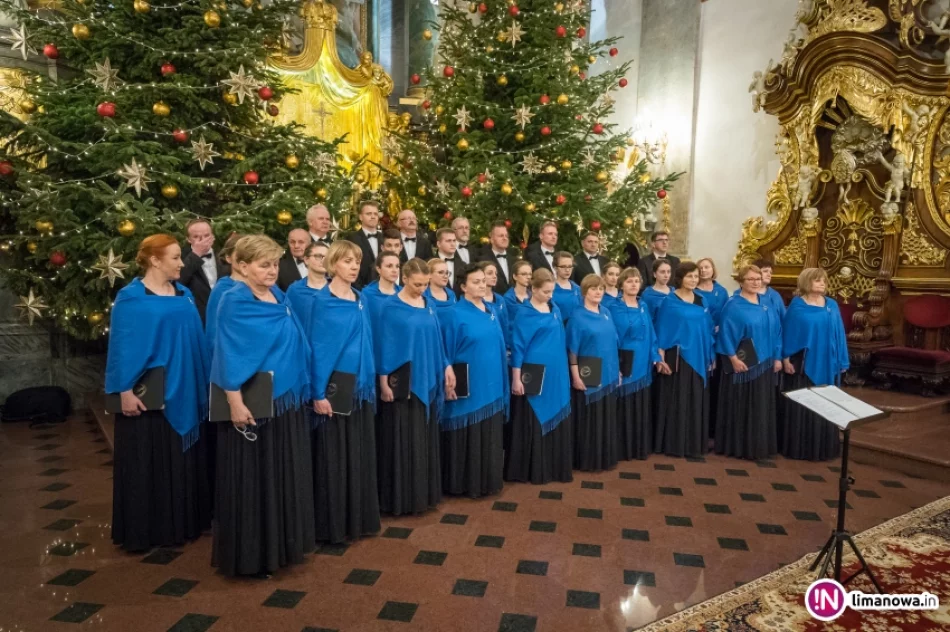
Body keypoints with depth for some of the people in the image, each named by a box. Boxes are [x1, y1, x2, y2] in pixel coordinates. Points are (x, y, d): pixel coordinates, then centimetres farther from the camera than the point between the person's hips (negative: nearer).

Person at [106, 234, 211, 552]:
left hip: (184, 391, 6)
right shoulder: (130, 298, -8)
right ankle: (146, 529, 17)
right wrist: (125, 390, -16)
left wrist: (204, 383, 9)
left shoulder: (184, 294, 8)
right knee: (149, 460, 3)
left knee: (184, 458, 13)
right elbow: (123, 346, -11)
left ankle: (184, 521, 26)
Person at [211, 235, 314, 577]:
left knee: (286, 474, 15)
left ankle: (281, 543, 30)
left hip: (286, 399, 7)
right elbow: (230, 354, -15)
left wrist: (302, 389, 14)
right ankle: (250, 553, 19)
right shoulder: (234, 301, -11)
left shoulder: (279, 297, 10)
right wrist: (235, 401, -20)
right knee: (252, 478, 4)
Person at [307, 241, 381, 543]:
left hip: (361, 386, 6)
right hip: (333, 387, -6)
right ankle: (333, 525, 16)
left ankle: (360, 518, 25)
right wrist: (319, 393, -15)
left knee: (360, 455, 12)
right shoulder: (322, 301, -9)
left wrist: (371, 382, 9)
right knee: (334, 458, 3)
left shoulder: (360, 300, 9)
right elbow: (316, 347, -11)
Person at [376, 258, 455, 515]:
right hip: (402, 381, -6)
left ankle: (424, 493, 23)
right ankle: (401, 498, 12)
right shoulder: (392, 307, -7)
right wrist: (384, 380, -13)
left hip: (428, 380, 6)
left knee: (426, 438, 12)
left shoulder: (428, 304, 9)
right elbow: (385, 344, -9)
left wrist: (446, 366, 9)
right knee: (403, 440, 0)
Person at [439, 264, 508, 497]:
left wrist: (502, 379, 13)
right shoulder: (455, 314, -8)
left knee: (490, 437, 13)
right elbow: (447, 352, -9)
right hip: (467, 387, -6)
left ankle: (487, 481, 26)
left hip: (492, 385, 6)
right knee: (467, 437, 3)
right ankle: (463, 484, 15)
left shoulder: (492, 311, 10)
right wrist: (448, 382, -13)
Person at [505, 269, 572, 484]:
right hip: (533, 376, -6)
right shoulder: (524, 314, -8)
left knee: (557, 421, 10)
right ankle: (532, 471, 13)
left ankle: (556, 468, 22)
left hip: (556, 375, 6)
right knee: (533, 423, 2)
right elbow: (518, 347, -10)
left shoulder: (555, 310, 10)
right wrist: (517, 379, -13)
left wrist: (566, 371, 16)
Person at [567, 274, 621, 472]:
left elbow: (613, 342, 13)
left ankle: (605, 457, 26)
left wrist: (617, 369, 12)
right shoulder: (578, 316, -10)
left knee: (607, 417, 13)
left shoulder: (606, 312, 8)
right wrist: (576, 376, -15)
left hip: (608, 374, 6)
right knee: (589, 419, 3)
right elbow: (572, 349, -11)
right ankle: (587, 460, 15)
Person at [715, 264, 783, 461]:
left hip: (764, 363, 6)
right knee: (739, 406, 1)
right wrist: (734, 358, -19)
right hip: (741, 364, -6)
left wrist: (777, 357, 7)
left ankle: (760, 445, 22)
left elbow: (776, 332, 12)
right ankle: (737, 446, 11)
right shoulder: (733, 306, -9)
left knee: (762, 406, 11)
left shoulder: (767, 304, 10)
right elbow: (726, 333, -13)